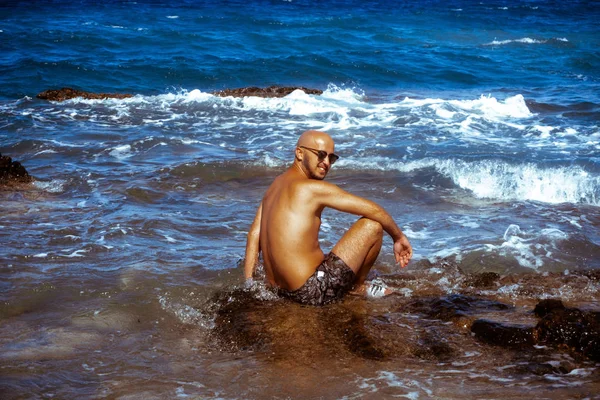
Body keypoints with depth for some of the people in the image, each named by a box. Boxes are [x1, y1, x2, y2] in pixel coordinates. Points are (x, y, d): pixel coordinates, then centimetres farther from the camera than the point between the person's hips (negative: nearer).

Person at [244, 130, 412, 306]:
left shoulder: (276, 184, 13)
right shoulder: (313, 188, -13)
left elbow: (254, 235, 12)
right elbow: (373, 210, -11)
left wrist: (248, 285, 12)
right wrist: (399, 237, 5)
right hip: (314, 293, -10)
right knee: (372, 225, -2)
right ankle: (358, 286, 14)